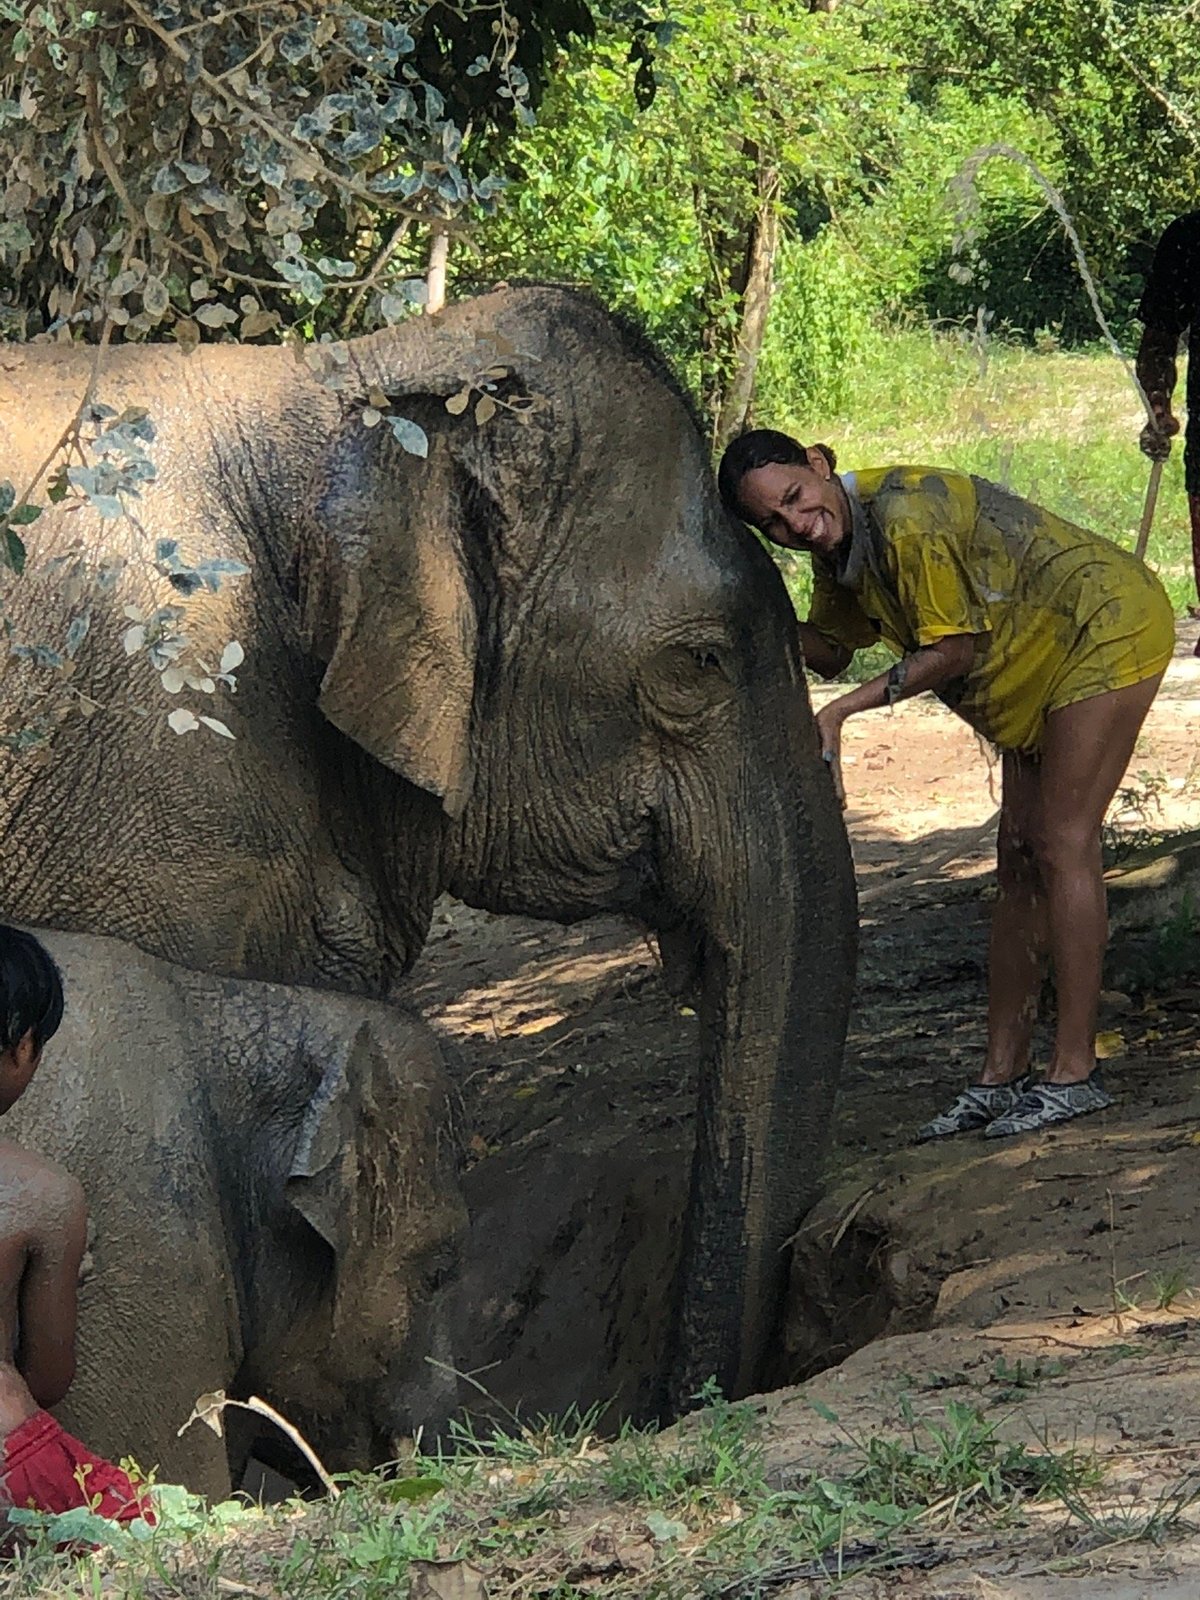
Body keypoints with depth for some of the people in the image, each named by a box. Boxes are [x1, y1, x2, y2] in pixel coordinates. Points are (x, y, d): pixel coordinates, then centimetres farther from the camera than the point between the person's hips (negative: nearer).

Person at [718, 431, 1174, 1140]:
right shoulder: (839, 547, -1)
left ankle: (1076, 1074, -10)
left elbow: (956, 651, -23)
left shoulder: (905, 521, -30)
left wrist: (845, 710, -23)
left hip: (1107, 627, -10)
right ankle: (1002, 1077, 10)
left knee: (1063, 845, -12)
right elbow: (830, 650, 9)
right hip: (1046, 657, 10)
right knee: (1019, 861, 8)